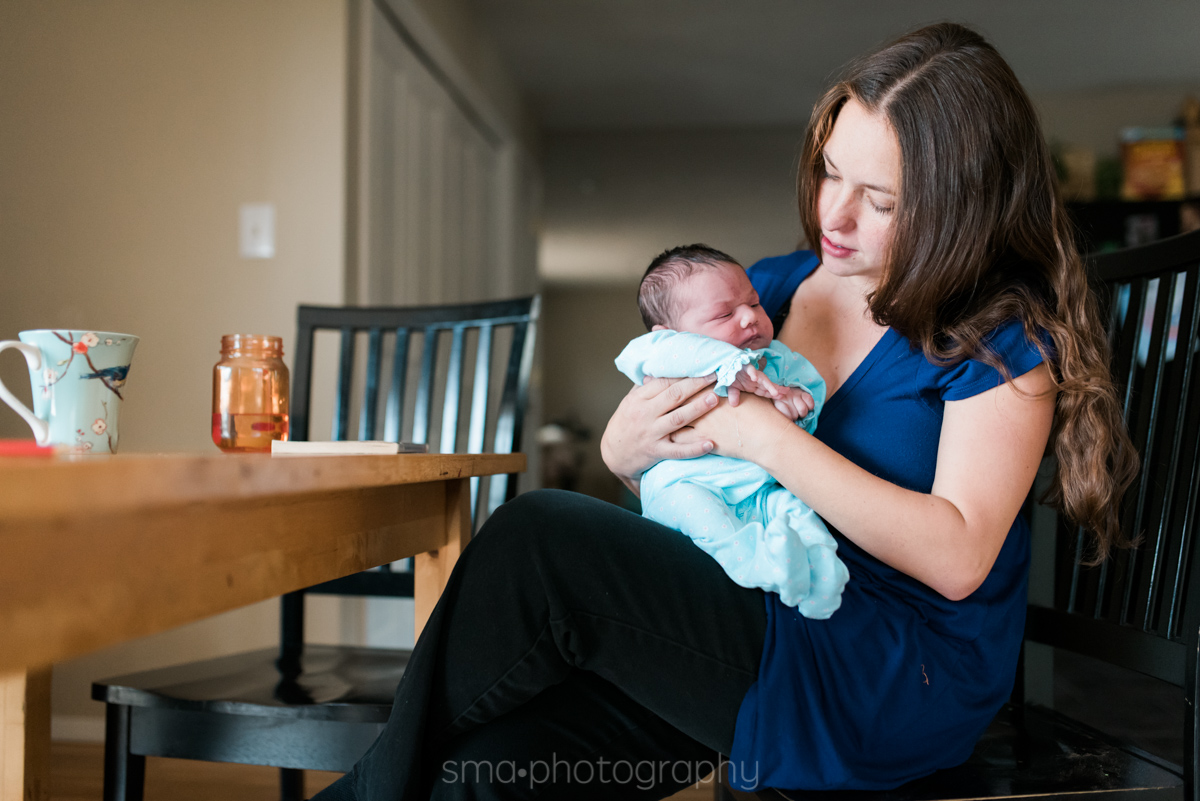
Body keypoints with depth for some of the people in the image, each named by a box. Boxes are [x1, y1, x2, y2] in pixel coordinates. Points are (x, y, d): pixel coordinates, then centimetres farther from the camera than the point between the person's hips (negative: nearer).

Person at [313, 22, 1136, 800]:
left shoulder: (1005, 334, -4)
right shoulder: (768, 288, 12)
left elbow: (957, 558, -16)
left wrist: (768, 437, -18)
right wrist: (629, 449, -7)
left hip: (903, 679, -5)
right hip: (756, 631, 6)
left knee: (537, 541, -22)